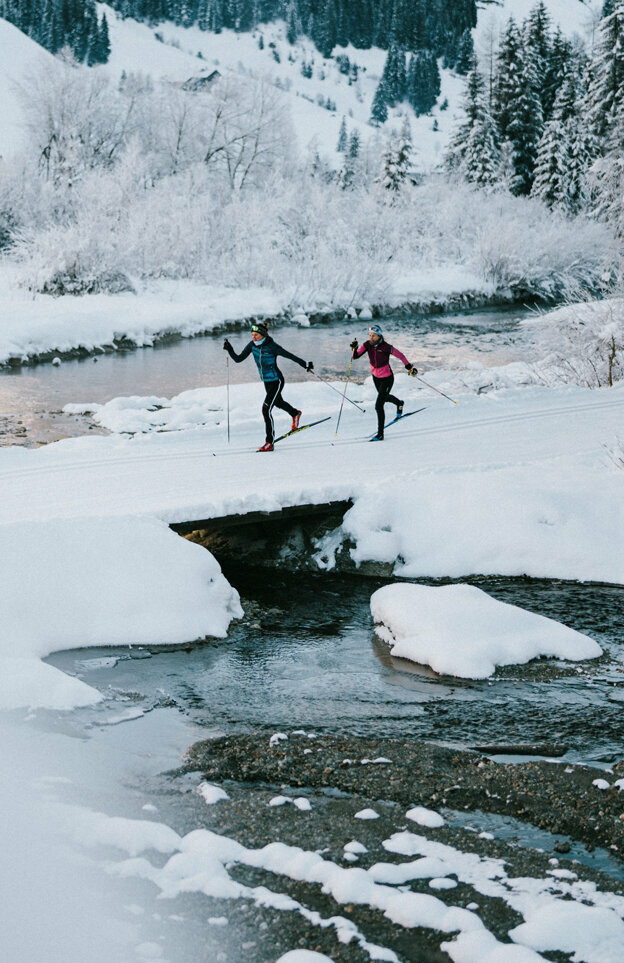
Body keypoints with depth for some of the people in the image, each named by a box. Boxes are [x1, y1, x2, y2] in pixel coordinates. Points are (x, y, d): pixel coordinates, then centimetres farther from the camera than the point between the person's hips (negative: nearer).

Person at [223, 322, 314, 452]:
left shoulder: (273, 347, -24)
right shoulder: (252, 345, -7)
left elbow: (290, 356, -15)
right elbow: (238, 359, -6)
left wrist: (305, 364, -10)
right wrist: (229, 350, -21)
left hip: (276, 381, -8)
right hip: (266, 382, 8)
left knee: (266, 409, -17)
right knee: (278, 402, 31)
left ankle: (270, 443, -12)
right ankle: (295, 414, 64)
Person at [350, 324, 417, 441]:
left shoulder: (386, 347, -25)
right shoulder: (367, 344, -11)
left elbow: (400, 355, -13)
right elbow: (356, 355, -12)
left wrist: (409, 367, -6)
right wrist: (354, 348, -31)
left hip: (387, 378, -7)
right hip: (376, 377, 7)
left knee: (379, 406, -12)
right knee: (384, 396, 33)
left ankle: (380, 434, -3)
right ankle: (399, 403, 67)